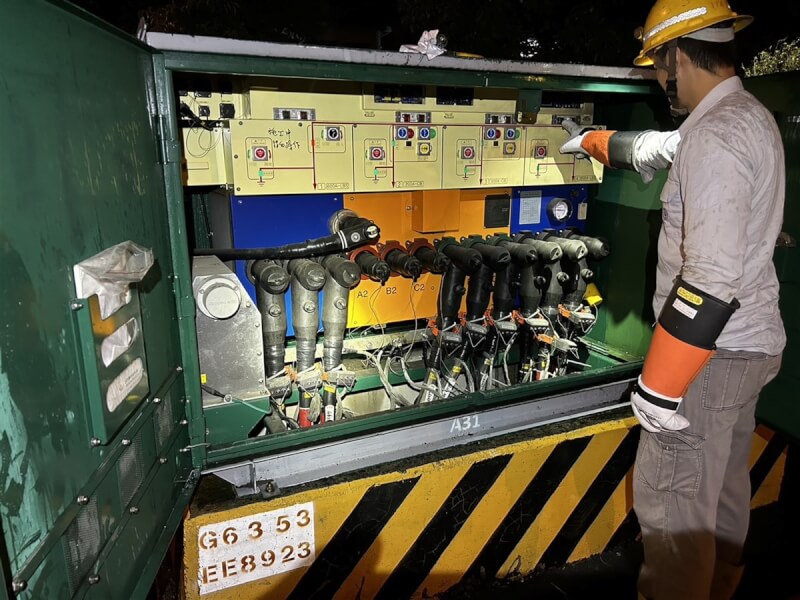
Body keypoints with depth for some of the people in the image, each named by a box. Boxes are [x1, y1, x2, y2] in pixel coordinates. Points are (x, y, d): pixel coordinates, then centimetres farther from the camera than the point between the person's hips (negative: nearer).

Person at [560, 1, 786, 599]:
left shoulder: (715, 136, -22)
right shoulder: (752, 116, 10)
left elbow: (710, 281, -28)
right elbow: (662, 150, 29)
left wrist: (660, 386, -23)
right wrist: (595, 141, 42)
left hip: (710, 354, -10)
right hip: (752, 342, 10)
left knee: (672, 503, 1)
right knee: (724, 482, 24)